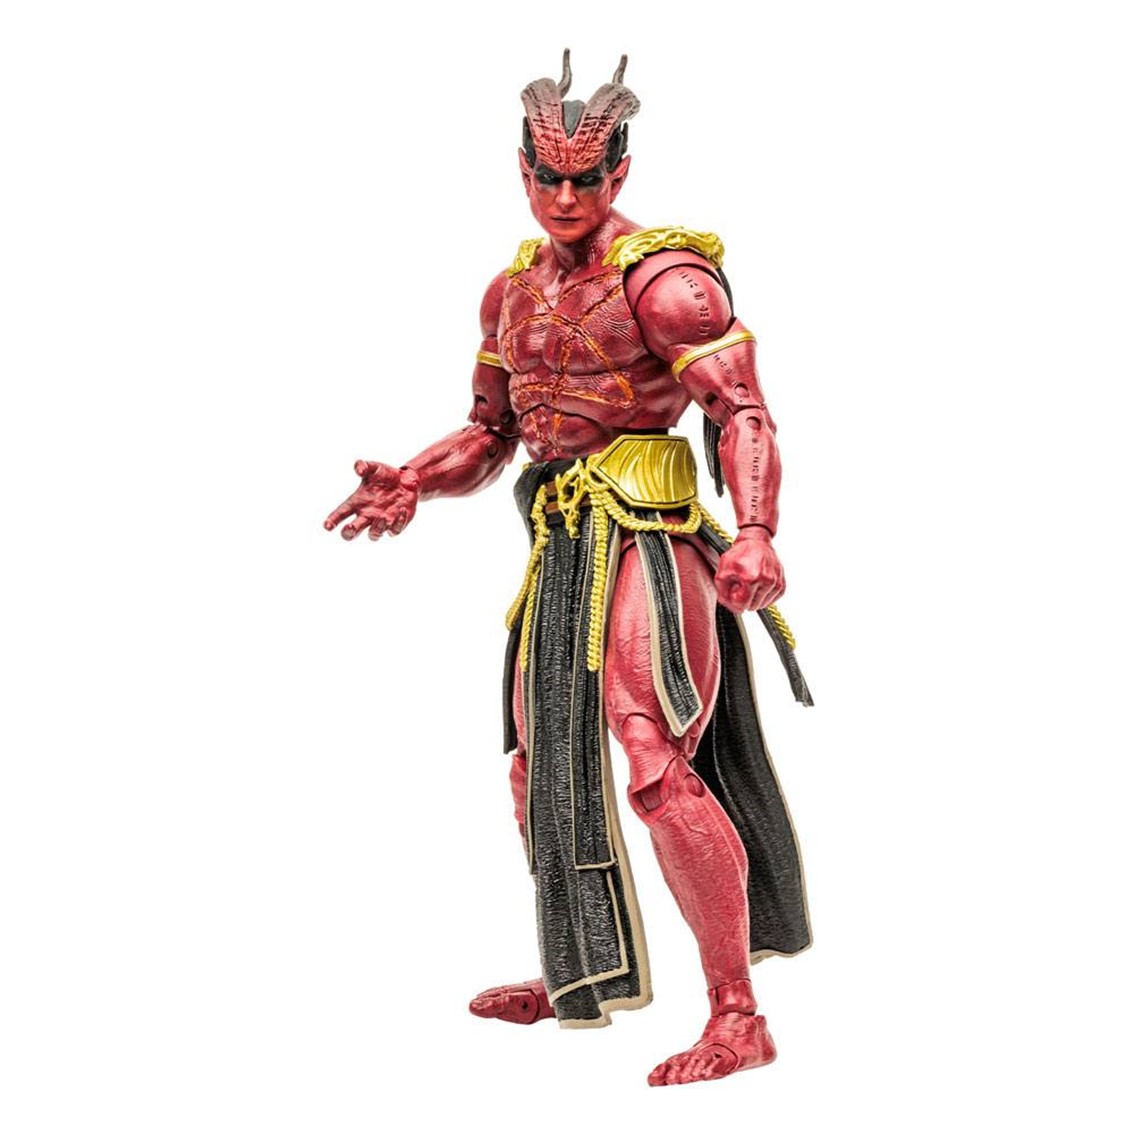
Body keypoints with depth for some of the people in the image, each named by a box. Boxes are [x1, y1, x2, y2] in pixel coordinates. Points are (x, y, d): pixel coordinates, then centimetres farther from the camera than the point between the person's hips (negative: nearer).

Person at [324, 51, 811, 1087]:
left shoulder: (660, 275, -12)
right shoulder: (514, 289, 13)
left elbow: (742, 410, -20)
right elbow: (491, 432, 18)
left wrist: (756, 531, -36)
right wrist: (412, 483, -1)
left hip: (643, 536, -9)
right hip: (561, 543, 9)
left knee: (659, 765, -18)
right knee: (544, 763, 18)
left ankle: (738, 1016, -10)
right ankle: (578, 978, 36)